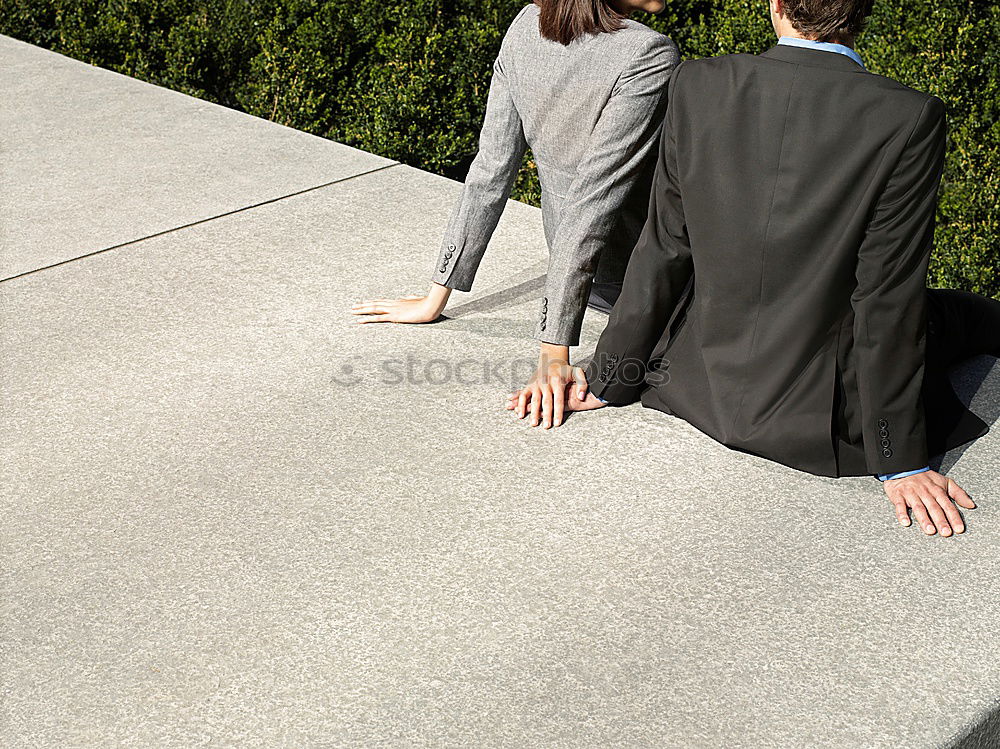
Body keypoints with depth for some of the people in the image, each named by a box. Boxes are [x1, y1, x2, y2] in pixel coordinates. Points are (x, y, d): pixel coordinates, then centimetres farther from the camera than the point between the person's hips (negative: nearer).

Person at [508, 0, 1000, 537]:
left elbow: (662, 252, -4)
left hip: (699, 386, 4)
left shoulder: (697, 86, -10)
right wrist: (902, 463, -7)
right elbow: (887, 298, -16)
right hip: (817, 418, -3)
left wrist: (606, 379, 7)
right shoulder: (908, 118, -19)